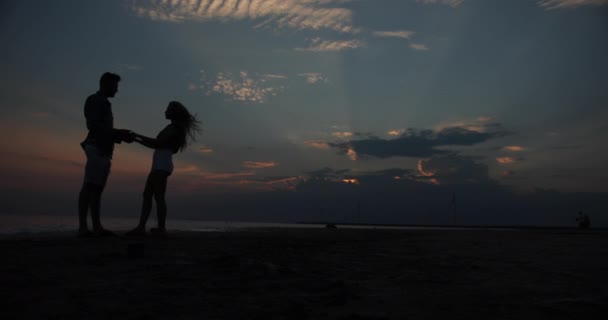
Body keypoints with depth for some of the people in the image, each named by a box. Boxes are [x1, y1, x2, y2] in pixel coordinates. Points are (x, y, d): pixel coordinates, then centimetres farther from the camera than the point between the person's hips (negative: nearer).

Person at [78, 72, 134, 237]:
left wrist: (121, 136, 8)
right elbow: (93, 125, -13)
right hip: (96, 148, -9)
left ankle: (97, 227, -1)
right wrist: (118, 132, -11)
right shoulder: (94, 100, 0)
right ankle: (83, 227, -17)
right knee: (89, 187, -13)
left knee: (97, 188, 2)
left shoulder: (103, 103, 26)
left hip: (103, 150, 9)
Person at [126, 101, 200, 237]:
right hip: (159, 165, 10)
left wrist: (138, 136, -6)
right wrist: (136, 139, 21)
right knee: (147, 195, 4)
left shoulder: (173, 127, -4)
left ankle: (161, 228, -11)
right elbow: (155, 145, 24)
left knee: (158, 197, -11)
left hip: (162, 165, -10)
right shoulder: (173, 128, 25)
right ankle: (141, 227, 1)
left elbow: (158, 143, -14)